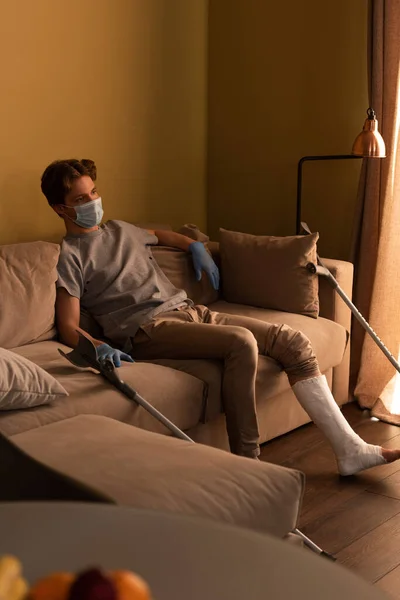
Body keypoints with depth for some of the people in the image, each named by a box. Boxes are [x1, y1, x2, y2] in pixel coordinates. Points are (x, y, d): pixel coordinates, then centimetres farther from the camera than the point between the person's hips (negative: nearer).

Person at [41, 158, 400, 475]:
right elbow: (68, 326, -8)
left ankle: (349, 448, -2)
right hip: (148, 329, -8)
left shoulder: (121, 230, 24)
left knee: (293, 341, -6)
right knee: (241, 341, -34)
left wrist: (194, 246, 32)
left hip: (188, 311, 8)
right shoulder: (69, 256, 2)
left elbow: (159, 235, 47)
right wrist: (98, 347, -26)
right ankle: (247, 461, -23)